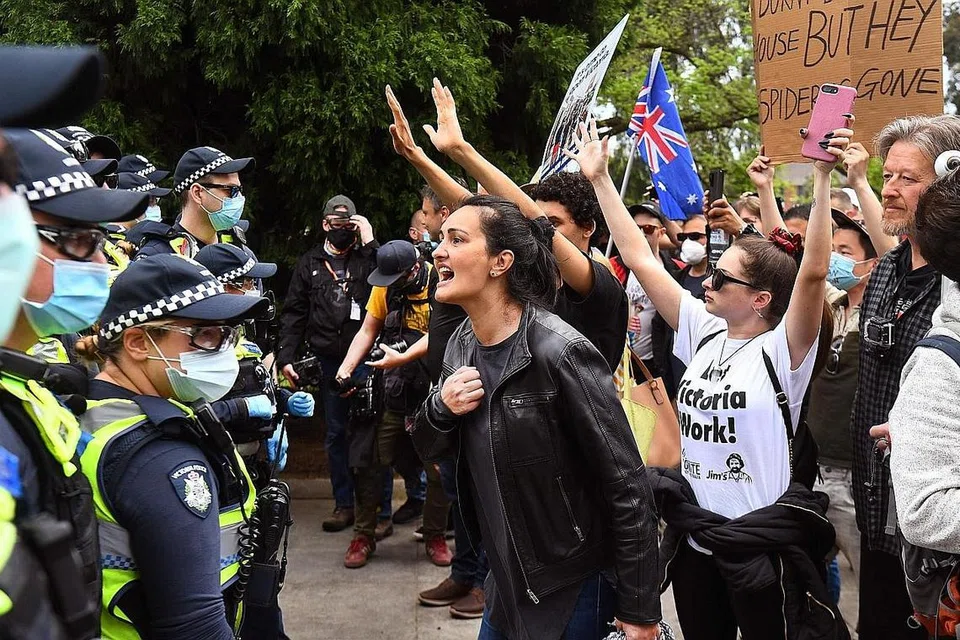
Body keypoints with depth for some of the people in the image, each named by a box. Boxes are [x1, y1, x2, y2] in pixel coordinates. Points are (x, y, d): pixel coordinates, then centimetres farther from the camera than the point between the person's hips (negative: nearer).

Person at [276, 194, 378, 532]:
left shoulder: (368, 256, 5)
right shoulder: (310, 264, 11)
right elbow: (294, 314, 10)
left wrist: (369, 242, -12)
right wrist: (286, 357, 1)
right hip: (329, 362, 3)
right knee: (336, 434, 9)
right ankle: (344, 504, 20)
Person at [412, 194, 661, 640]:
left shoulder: (558, 353, -24)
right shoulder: (461, 344, -1)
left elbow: (627, 487, -20)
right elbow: (429, 449, 10)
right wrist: (440, 408, -12)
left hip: (571, 592, -7)